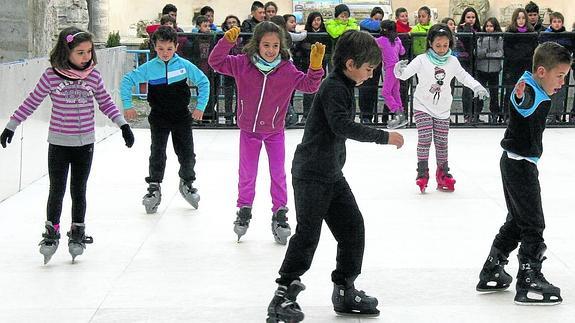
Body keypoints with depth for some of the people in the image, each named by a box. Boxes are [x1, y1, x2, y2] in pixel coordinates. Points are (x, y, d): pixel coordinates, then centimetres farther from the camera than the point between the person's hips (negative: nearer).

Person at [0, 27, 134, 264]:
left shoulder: (93, 76, -3)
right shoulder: (51, 76, -10)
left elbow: (105, 102, 10)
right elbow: (32, 102, -1)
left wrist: (122, 124, 4)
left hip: (85, 144, 2)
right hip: (58, 143, -2)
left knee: (78, 191, 10)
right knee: (57, 190, 0)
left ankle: (77, 233, 22)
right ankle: (51, 233, 14)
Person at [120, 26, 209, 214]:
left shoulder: (185, 65, -9)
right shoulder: (149, 68, -9)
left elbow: (203, 82, 1)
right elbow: (127, 80, 0)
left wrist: (200, 106, -1)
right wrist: (127, 105, -2)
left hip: (182, 117, 1)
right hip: (159, 118, -1)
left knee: (187, 154, 6)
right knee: (157, 154, -4)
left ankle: (187, 183, 30)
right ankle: (154, 188, 7)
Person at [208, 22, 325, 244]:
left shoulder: (287, 70, -15)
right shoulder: (242, 64, -15)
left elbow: (309, 85, -13)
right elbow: (216, 62, -16)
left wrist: (315, 65, -29)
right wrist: (227, 41, -31)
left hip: (275, 130, 0)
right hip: (248, 130, 0)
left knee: (278, 174, 4)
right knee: (247, 174, 12)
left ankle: (280, 214, 18)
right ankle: (244, 211, 31)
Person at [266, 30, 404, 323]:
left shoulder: (344, 86, 12)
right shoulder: (333, 88, -18)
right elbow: (343, 126, -29)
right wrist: (384, 137, -27)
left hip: (331, 173, 10)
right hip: (311, 174, -10)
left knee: (352, 228, 9)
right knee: (307, 234, -8)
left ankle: (345, 291, 18)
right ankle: (282, 296, 0)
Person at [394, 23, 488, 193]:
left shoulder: (452, 61, 0)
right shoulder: (422, 60, -12)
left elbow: (464, 76, 9)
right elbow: (406, 73, -20)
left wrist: (477, 87, -5)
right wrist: (399, 70, -43)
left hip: (442, 109, 3)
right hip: (422, 106, -3)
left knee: (441, 142, 4)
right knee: (425, 138, -13)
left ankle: (443, 174, 17)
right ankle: (422, 173, -4)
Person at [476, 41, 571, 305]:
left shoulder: (541, 94, 10)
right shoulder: (528, 93, -20)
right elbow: (524, 104, -39)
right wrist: (521, 95, -53)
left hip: (518, 163, 10)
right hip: (520, 163, -10)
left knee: (517, 220, 18)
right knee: (533, 224, -6)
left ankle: (491, 273, 25)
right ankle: (529, 283, -2)